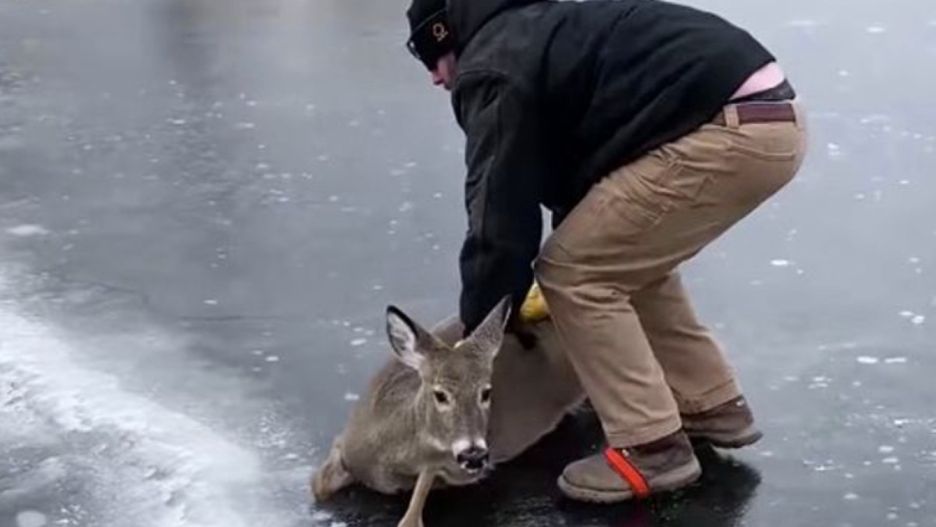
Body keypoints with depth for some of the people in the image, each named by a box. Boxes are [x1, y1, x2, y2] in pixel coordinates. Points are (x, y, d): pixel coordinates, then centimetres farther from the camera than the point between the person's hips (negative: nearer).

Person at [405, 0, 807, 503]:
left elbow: (500, 218, -2)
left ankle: (651, 448, 1)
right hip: (771, 117, 10)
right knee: (628, 260, 24)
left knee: (573, 272, 0)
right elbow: (577, 163, 36)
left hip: (728, 133, -10)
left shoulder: (493, 69, -2)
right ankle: (711, 406, 28)